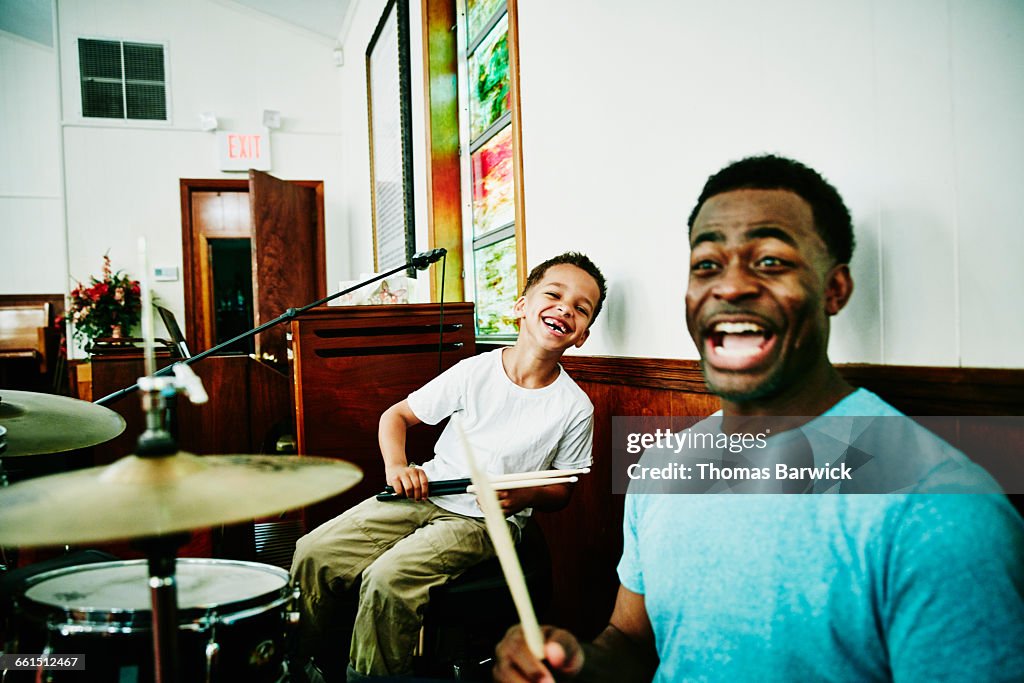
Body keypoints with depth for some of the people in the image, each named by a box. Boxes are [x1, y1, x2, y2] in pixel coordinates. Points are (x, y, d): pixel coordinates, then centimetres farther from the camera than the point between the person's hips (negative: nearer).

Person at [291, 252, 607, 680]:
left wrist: (525, 496, -17)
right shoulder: (474, 372, -4)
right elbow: (396, 416, 5)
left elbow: (562, 489, 5)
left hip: (488, 521, -3)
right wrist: (397, 465, -14)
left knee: (388, 579, -27)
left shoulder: (574, 407, -8)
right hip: (426, 495, 3)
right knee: (313, 552, -8)